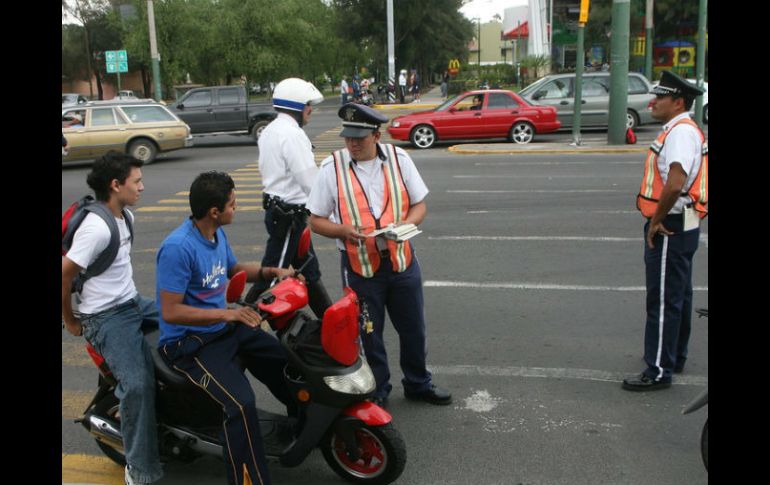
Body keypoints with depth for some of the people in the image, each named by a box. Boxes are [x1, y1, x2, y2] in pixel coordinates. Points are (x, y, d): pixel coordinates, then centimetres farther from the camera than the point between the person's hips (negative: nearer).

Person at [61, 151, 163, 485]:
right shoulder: (96, 228, -23)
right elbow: (64, 275, -20)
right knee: (138, 383, -24)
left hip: (133, 302, 9)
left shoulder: (125, 216, 7)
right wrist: (71, 322, -7)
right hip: (107, 317, -9)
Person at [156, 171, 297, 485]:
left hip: (222, 327, 9)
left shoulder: (217, 234, 3)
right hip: (189, 341, -9)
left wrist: (271, 272, 4)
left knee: (286, 360, 12)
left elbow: (234, 269, 21)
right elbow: (170, 312, -26)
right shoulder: (178, 247, -25)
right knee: (240, 402, -28)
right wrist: (228, 313, -33)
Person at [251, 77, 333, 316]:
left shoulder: (270, 131, 12)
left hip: (276, 207, 11)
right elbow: (309, 180, -22)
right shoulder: (292, 134, -19)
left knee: (309, 270, 17)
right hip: (289, 214, -11)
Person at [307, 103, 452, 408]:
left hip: (401, 259, 2)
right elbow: (316, 221, -2)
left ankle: (417, 383, 38)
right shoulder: (332, 168, -7)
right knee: (368, 334, 11)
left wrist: (405, 225, -16)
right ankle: (376, 392, 31)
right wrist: (344, 230, -22)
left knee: (413, 328, 15)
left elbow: (419, 204, 6)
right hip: (359, 265, -2)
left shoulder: (399, 159, -1)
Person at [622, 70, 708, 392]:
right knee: (679, 296, 20)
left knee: (664, 301, -5)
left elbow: (675, 183, -32)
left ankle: (659, 371, 1)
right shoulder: (681, 130, 14)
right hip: (683, 227, 11)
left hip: (669, 229, -11)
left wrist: (656, 220, -20)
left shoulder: (680, 132, -19)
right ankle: (675, 357, 34)